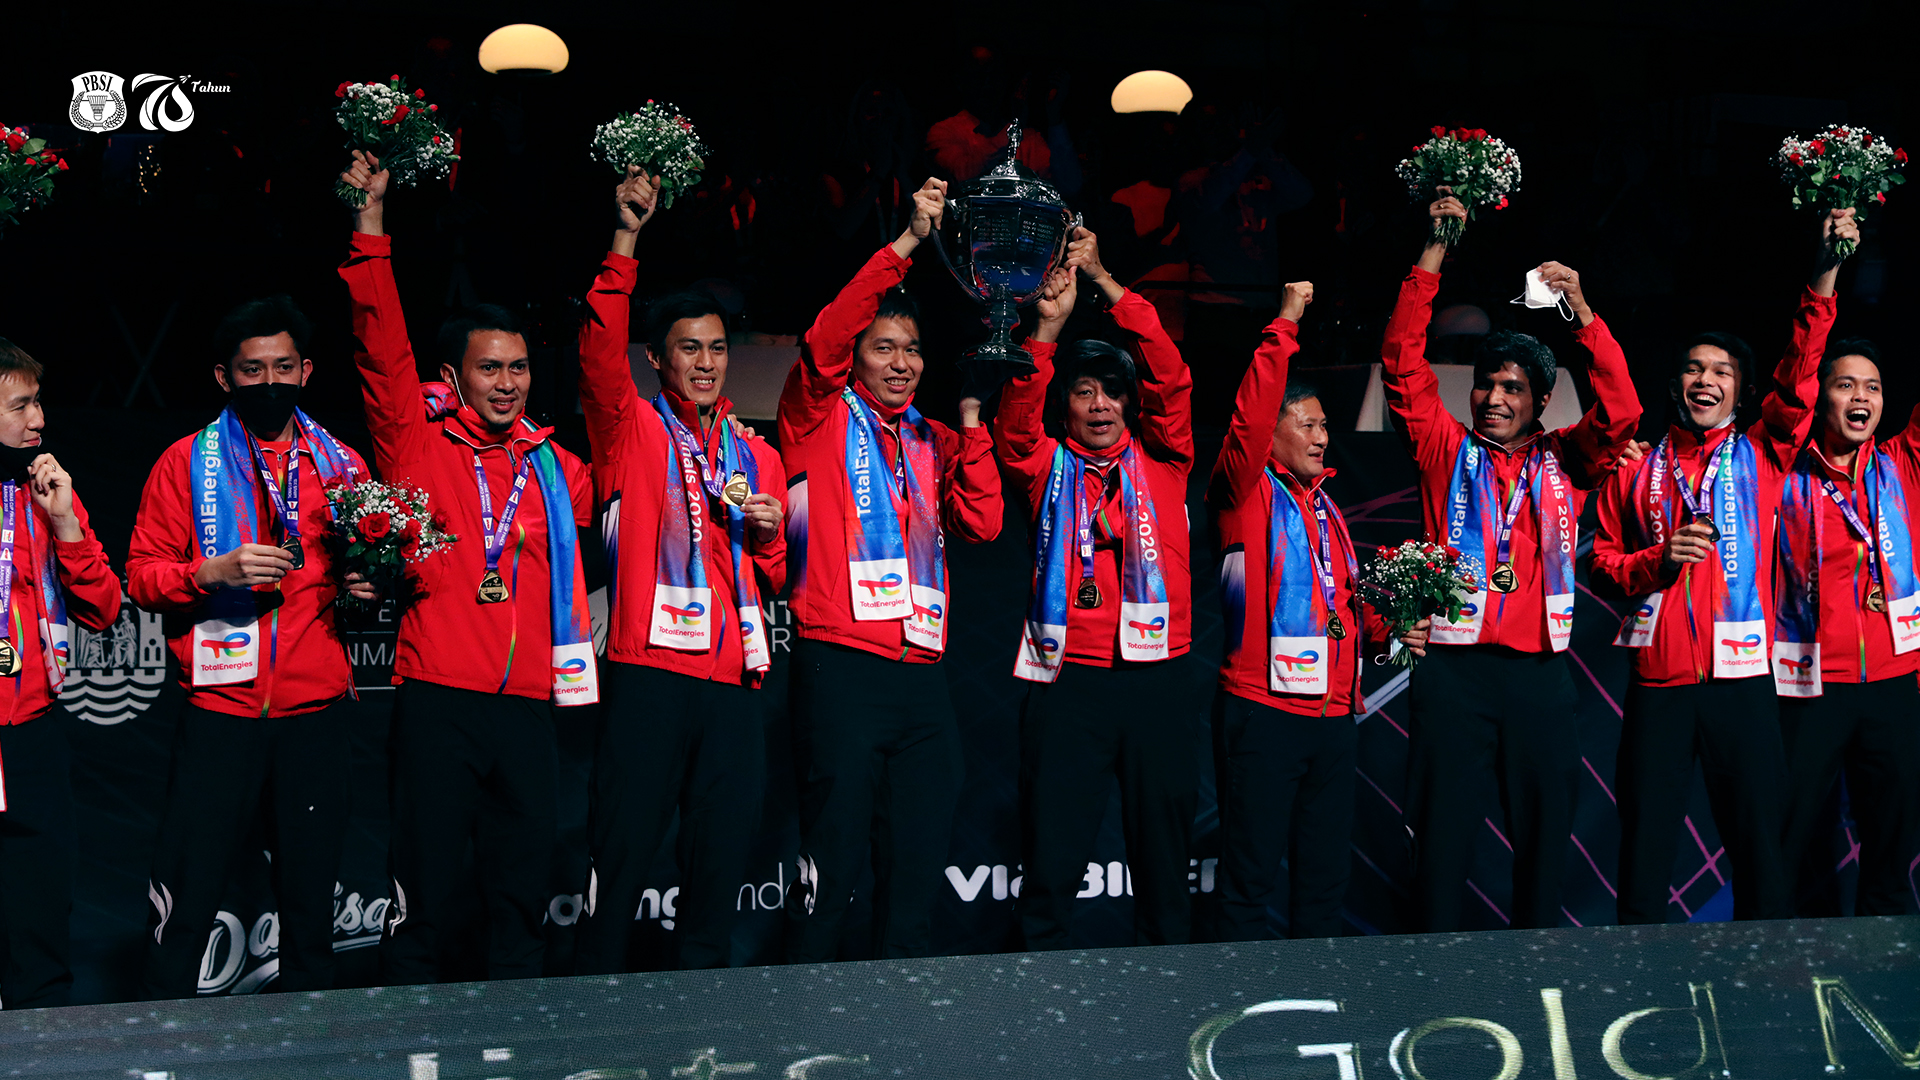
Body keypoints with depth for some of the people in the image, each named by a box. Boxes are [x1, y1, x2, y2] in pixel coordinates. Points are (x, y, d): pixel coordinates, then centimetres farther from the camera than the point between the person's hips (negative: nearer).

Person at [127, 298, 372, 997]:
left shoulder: (341, 466, 13)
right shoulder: (186, 462, 4)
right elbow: (142, 575, 0)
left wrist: (366, 586, 1)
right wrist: (214, 571, -18)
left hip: (317, 710, 3)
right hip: (220, 710, -3)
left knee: (311, 897, 8)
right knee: (186, 896, -6)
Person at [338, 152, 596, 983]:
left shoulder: (551, 467, 16)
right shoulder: (417, 443, 5)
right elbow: (383, 348, -3)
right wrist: (371, 225, -9)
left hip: (528, 707, 4)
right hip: (438, 703, -4)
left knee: (523, 898, 7)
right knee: (426, 899, -3)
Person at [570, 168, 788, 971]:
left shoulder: (756, 457, 20)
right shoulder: (632, 431, 7)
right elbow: (599, 353, -13)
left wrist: (766, 534, 2)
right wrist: (625, 241, -22)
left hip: (734, 685, 5)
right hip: (649, 674, -4)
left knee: (718, 870, 7)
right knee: (620, 861, -7)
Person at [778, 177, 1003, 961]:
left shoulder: (932, 442, 19)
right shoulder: (821, 419, 5)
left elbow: (983, 523, 7)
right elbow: (825, 340, -13)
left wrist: (970, 420, 1)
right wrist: (906, 244, -17)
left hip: (922, 675, 6)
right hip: (841, 667, -6)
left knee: (917, 867, 7)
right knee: (832, 864, -7)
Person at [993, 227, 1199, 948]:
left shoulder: (1160, 458, 11)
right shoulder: (1048, 466, 9)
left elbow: (1170, 379, -2)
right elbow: (1014, 425, -9)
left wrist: (1105, 283, -9)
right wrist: (1049, 327, -21)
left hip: (1156, 670, 1)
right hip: (1069, 677, -1)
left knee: (1163, 846, 8)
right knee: (1052, 852, -3)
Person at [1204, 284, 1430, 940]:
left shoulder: (1323, 505, 20)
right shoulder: (1248, 492, -2)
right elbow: (1250, 420, -21)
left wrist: (1386, 630, 8)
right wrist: (1285, 327, -22)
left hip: (1333, 716, 8)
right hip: (1263, 713, -8)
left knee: (1325, 874, 12)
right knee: (1252, 875, -6)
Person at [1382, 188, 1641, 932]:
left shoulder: (1563, 465, 12)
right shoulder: (1448, 452, 10)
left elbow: (1620, 411, -2)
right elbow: (1404, 367, 1)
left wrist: (1581, 312, -10)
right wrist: (1433, 256, -5)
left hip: (1540, 672, 2)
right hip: (1454, 668, -2)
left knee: (1544, 829, 5)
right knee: (1444, 828, -2)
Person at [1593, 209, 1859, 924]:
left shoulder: (1762, 456, 9)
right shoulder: (1637, 471, 12)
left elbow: (1800, 379, -4)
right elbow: (1602, 562, 11)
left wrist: (1824, 276, -15)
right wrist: (1658, 561, -9)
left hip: (1742, 681, -1)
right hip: (1657, 685, 1)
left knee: (1759, 847, -1)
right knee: (1644, 848, 3)